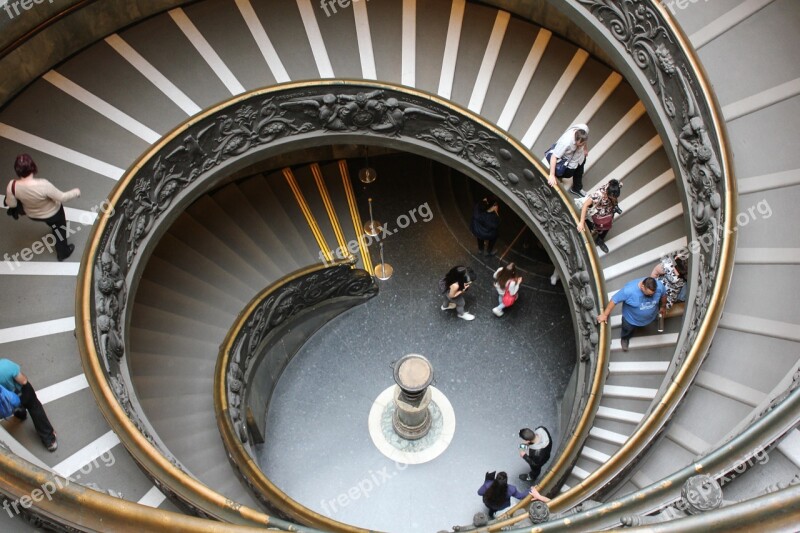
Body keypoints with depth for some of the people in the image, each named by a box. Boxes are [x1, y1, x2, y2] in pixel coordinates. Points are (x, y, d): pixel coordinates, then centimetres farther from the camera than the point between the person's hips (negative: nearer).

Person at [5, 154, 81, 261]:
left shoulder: (12, 186, -32)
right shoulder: (43, 185, -44)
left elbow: (11, 204, -13)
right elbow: (62, 198, -29)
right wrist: (75, 192, -10)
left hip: (32, 214, 4)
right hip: (52, 213, -4)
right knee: (59, 231, 29)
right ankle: (63, 253, 53)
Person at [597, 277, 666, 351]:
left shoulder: (659, 286, -33)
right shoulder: (629, 290, -44)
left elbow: (663, 295, -9)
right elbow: (614, 300, -30)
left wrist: (662, 307, 9)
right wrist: (605, 314, -20)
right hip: (631, 318, -2)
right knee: (628, 330, 28)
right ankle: (625, 339, 63)